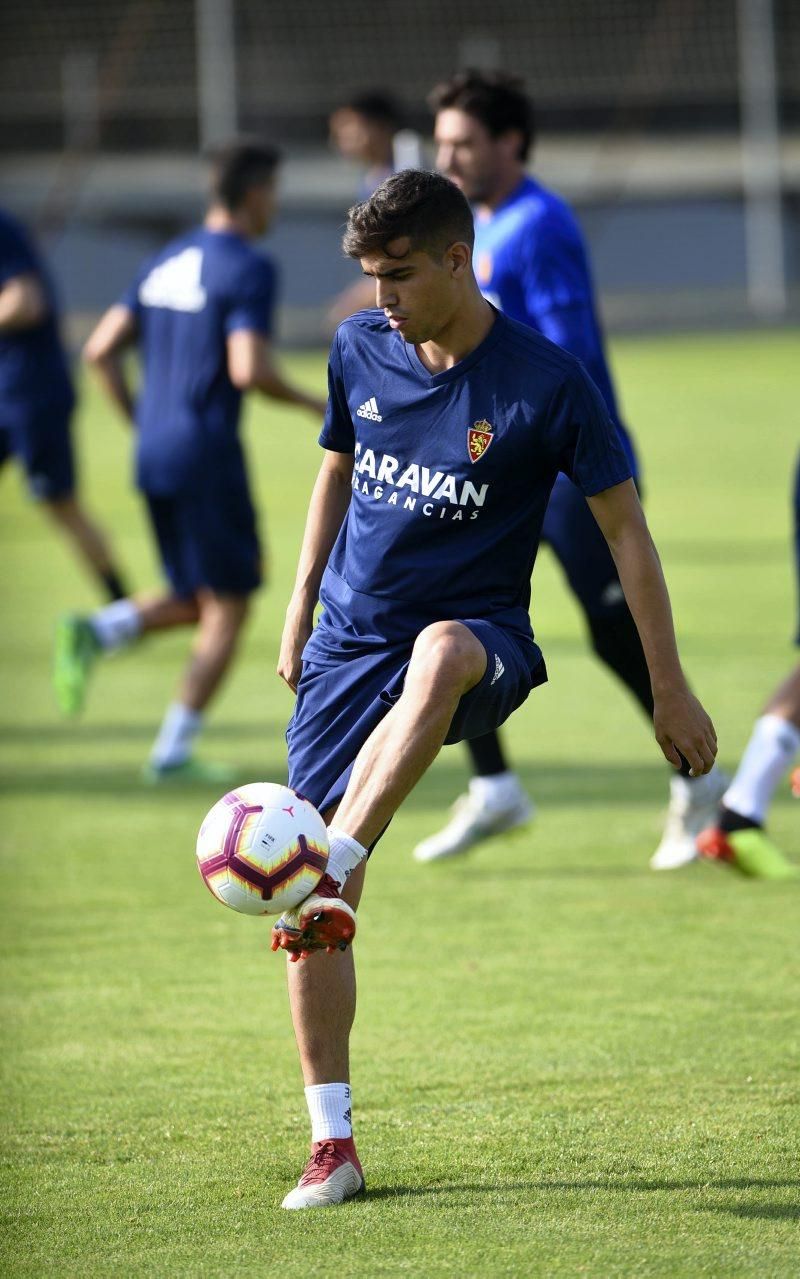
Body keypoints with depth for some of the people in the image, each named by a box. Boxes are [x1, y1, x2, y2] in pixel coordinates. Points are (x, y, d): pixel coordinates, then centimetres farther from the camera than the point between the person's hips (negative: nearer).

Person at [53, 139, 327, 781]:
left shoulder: (165, 263, 13)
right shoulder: (247, 269, -11)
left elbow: (102, 350, 10)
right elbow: (249, 369, -22)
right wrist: (311, 404, -5)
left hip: (153, 457, 8)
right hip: (208, 456, -8)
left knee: (196, 602, 18)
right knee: (228, 608, 3)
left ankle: (96, 631, -7)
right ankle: (174, 751, -1)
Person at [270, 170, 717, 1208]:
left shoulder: (546, 382, -12)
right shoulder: (360, 349, 1)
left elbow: (624, 526, -4)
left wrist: (671, 689, -4)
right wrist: (300, 609, 19)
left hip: (480, 636, -4)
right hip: (351, 643, 4)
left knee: (439, 654, -44)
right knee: (308, 918, -5)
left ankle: (332, 875, -48)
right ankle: (332, 1143, 3)